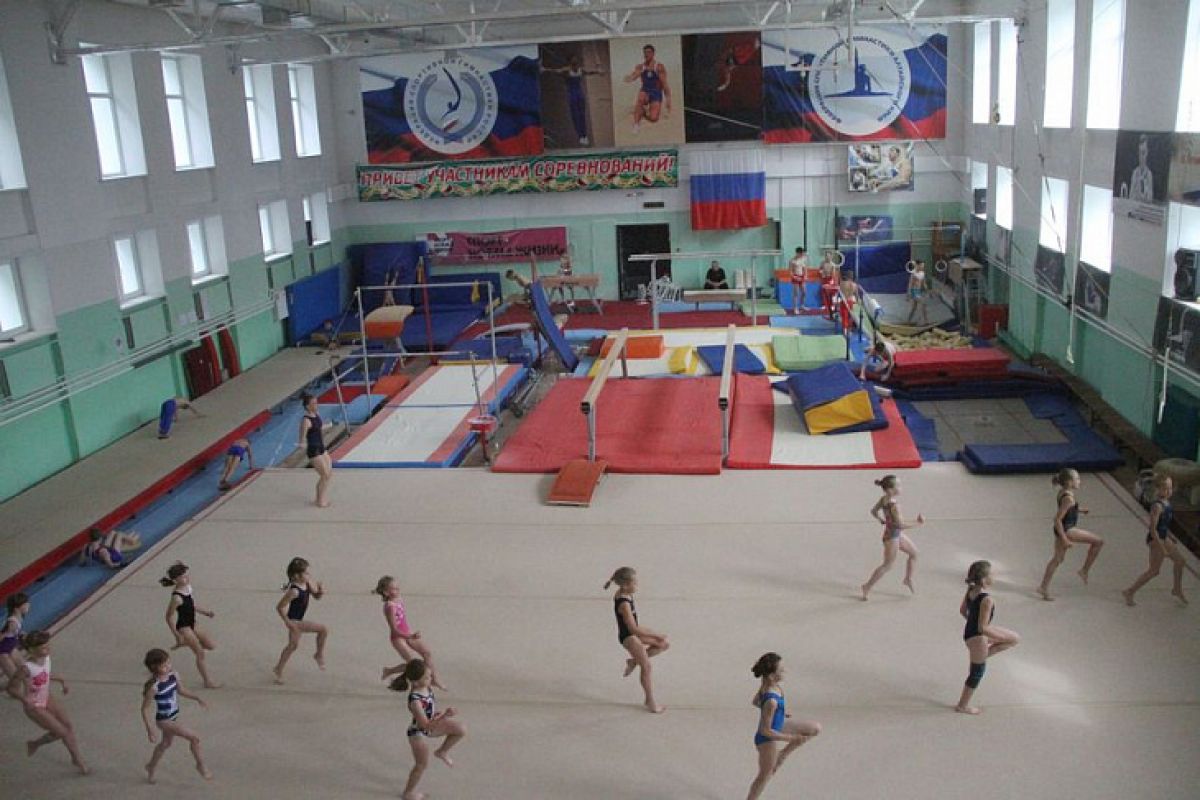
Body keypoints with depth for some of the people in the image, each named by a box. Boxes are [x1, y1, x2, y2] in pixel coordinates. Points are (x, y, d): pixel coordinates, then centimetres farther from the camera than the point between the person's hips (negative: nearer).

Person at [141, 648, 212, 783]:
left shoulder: (173, 675, -9)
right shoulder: (153, 686, -27)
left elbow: (181, 691, 10)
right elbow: (145, 709, -20)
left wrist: (197, 698, -1)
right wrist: (150, 731, -19)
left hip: (174, 717, 7)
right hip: (164, 721, -7)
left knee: (166, 743, 29)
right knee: (194, 739, -9)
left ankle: (151, 767, 53)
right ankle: (201, 766, 12)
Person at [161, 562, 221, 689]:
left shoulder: (187, 587, -4)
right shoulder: (177, 597, -28)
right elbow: (169, 617, -21)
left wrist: (205, 612, 10)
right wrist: (177, 635, -17)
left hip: (191, 625, 8)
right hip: (184, 627, -8)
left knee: (211, 646, 14)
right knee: (200, 653, 1)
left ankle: (183, 643, 29)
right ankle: (207, 682, 13)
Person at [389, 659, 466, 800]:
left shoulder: (427, 686, -17)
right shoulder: (415, 701, -39)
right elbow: (426, 725, -35)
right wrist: (444, 715, -41)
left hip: (431, 723, 7)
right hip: (418, 732, -7)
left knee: (461, 729, 2)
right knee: (422, 764, 9)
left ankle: (442, 752, 23)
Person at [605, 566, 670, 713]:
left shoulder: (622, 592, -5)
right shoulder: (624, 604, -32)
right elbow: (634, 630, -29)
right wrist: (656, 635, -24)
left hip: (634, 632, 9)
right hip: (628, 637, -9)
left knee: (664, 644, 9)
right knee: (646, 666, -4)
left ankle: (633, 661, 16)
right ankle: (650, 702, 9)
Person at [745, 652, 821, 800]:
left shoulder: (767, 684, -14)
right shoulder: (771, 701, -38)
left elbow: (754, 702, 5)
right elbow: (765, 731, -29)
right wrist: (791, 738, -20)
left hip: (778, 726, 8)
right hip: (767, 739, -8)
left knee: (816, 728, 12)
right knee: (765, 775, 14)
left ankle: (782, 754, 21)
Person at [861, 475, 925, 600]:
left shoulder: (883, 499, -5)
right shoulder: (894, 505, -31)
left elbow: (873, 511, 10)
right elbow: (901, 525, -30)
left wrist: (882, 520, 22)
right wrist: (918, 523, -21)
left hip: (898, 533, 9)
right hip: (892, 536, -9)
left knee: (914, 552, 19)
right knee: (887, 565, 6)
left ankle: (908, 579, 32)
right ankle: (868, 586, 17)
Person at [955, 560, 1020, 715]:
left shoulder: (970, 590, -6)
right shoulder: (987, 600, -31)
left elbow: (962, 610, 8)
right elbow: (982, 628, -29)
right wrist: (1000, 636, -15)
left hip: (969, 631, 8)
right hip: (977, 637, -8)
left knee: (1016, 639, 18)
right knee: (977, 672, 11)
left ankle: (983, 654, 18)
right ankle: (963, 705, 27)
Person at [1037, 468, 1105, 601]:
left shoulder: (1063, 492, 3)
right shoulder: (1068, 498, -24)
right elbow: (1057, 519, -26)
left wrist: (1079, 510, 11)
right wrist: (1064, 539, -24)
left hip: (1061, 529, 10)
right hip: (1066, 530, -10)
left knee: (1057, 558, 19)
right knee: (1098, 542, 1)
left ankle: (1044, 587, 25)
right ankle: (1085, 570, 10)